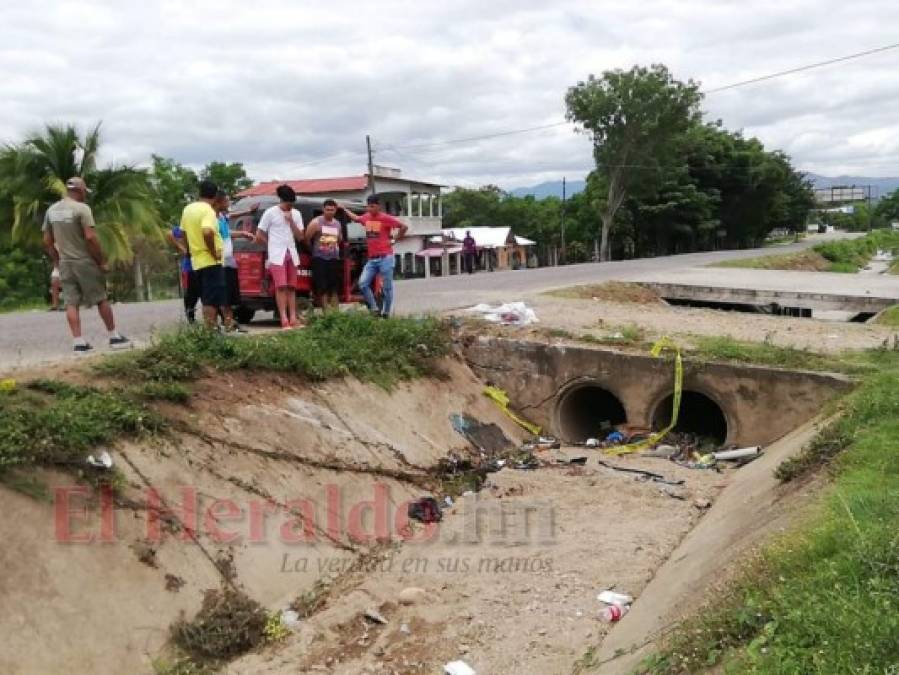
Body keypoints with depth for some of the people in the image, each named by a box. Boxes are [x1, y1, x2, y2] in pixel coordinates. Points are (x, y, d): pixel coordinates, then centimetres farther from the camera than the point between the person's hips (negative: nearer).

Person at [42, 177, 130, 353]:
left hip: (65, 263, 6)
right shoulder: (82, 208, -12)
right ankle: (114, 337, 10)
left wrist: (57, 261, 18)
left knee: (71, 303, 4)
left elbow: (47, 241, 10)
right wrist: (101, 260, -11)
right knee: (101, 299, 4)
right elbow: (90, 237, -18)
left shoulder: (51, 210, 9)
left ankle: (79, 342, 2)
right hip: (85, 262, -5)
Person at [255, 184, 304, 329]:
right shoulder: (270, 212, -4)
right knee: (281, 286, -12)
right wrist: (273, 245, 4)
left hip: (292, 254, 5)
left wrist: (291, 221, -7)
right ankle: (284, 320, -14)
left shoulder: (296, 214, 9)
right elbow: (259, 236, -1)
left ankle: (293, 318, 7)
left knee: (291, 287, 5)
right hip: (277, 255, -5)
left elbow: (300, 237, 4)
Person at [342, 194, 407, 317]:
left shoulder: (386, 218, -8)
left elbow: (404, 227, -8)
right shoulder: (366, 218, 10)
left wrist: (396, 239, -3)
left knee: (386, 287, 0)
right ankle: (375, 309, 1)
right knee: (363, 284, -8)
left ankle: (386, 313, 11)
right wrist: (344, 209, 38)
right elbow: (356, 218, 33)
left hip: (385, 258, -6)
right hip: (371, 259, 6)